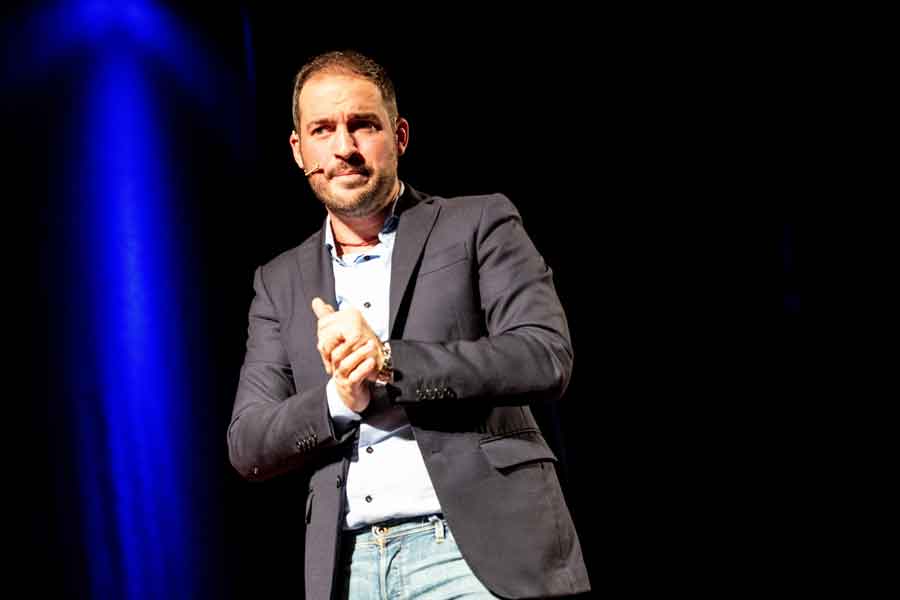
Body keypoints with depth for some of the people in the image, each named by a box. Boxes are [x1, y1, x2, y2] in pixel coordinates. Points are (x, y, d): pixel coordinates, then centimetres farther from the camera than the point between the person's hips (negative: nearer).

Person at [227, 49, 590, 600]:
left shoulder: (479, 225, 6)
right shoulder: (282, 282, 16)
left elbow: (547, 358, -7)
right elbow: (247, 445, 9)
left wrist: (388, 361, -14)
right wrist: (339, 399, -10)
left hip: (481, 550, -3)